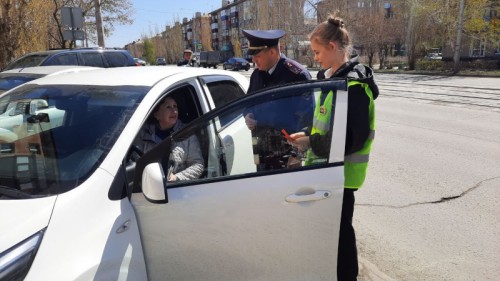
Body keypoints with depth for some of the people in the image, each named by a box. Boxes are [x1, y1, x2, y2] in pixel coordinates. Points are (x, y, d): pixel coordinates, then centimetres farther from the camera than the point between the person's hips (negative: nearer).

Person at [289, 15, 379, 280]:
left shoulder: (353, 85, -20)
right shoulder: (331, 78, 9)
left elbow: (353, 138, -25)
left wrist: (311, 143, -19)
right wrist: (308, 135, 2)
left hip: (341, 171, -9)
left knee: (339, 228, 5)